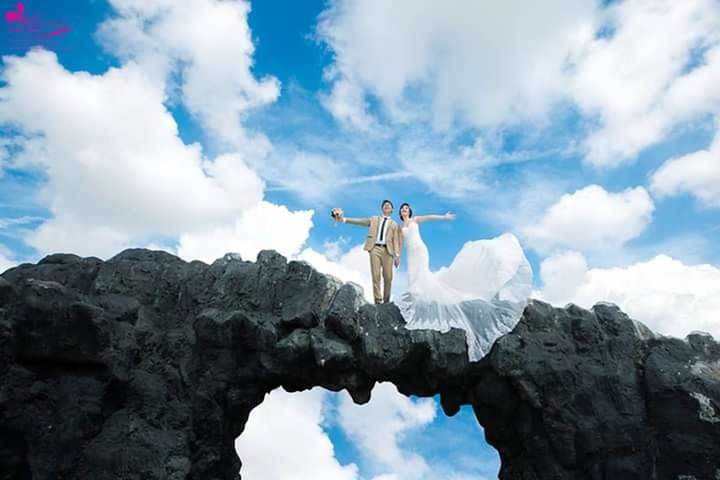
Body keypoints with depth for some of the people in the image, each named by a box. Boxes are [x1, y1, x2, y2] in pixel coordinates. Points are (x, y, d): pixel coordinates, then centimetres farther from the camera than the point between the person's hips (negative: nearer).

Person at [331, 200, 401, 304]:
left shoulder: (394, 224, 19)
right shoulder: (374, 219, 21)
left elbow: (396, 240, 8)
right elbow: (359, 221, 10)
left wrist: (397, 255, -5)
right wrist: (344, 219, -3)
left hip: (387, 250, 0)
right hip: (375, 248, 0)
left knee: (388, 277, -4)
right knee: (376, 275, -8)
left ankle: (386, 301, 7)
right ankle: (378, 301, -7)